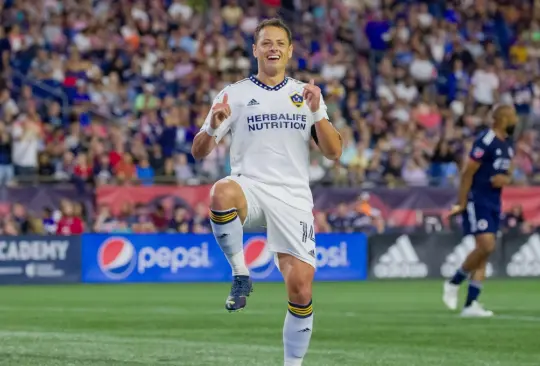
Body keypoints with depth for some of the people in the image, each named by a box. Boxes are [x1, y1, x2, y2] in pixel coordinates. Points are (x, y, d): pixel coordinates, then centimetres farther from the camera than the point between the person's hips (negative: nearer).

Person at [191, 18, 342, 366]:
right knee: (221, 193, -39)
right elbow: (199, 152, 3)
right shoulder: (235, 94, 7)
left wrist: (316, 113, -10)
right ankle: (240, 274, -18)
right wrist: (213, 127, -19)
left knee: (301, 289, -8)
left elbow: (334, 152, 6)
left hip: (293, 197, 2)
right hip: (250, 188, -2)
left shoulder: (306, 95, 13)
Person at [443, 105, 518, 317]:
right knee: (486, 246, -19)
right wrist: (461, 204, -15)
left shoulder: (507, 144, 12)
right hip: (477, 201, -9)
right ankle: (454, 283, 3)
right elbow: (467, 173, -15)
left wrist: (506, 179, -2)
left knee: (484, 253, 4)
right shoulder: (486, 142, -16)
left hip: (494, 203, 9)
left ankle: (470, 304, 5)